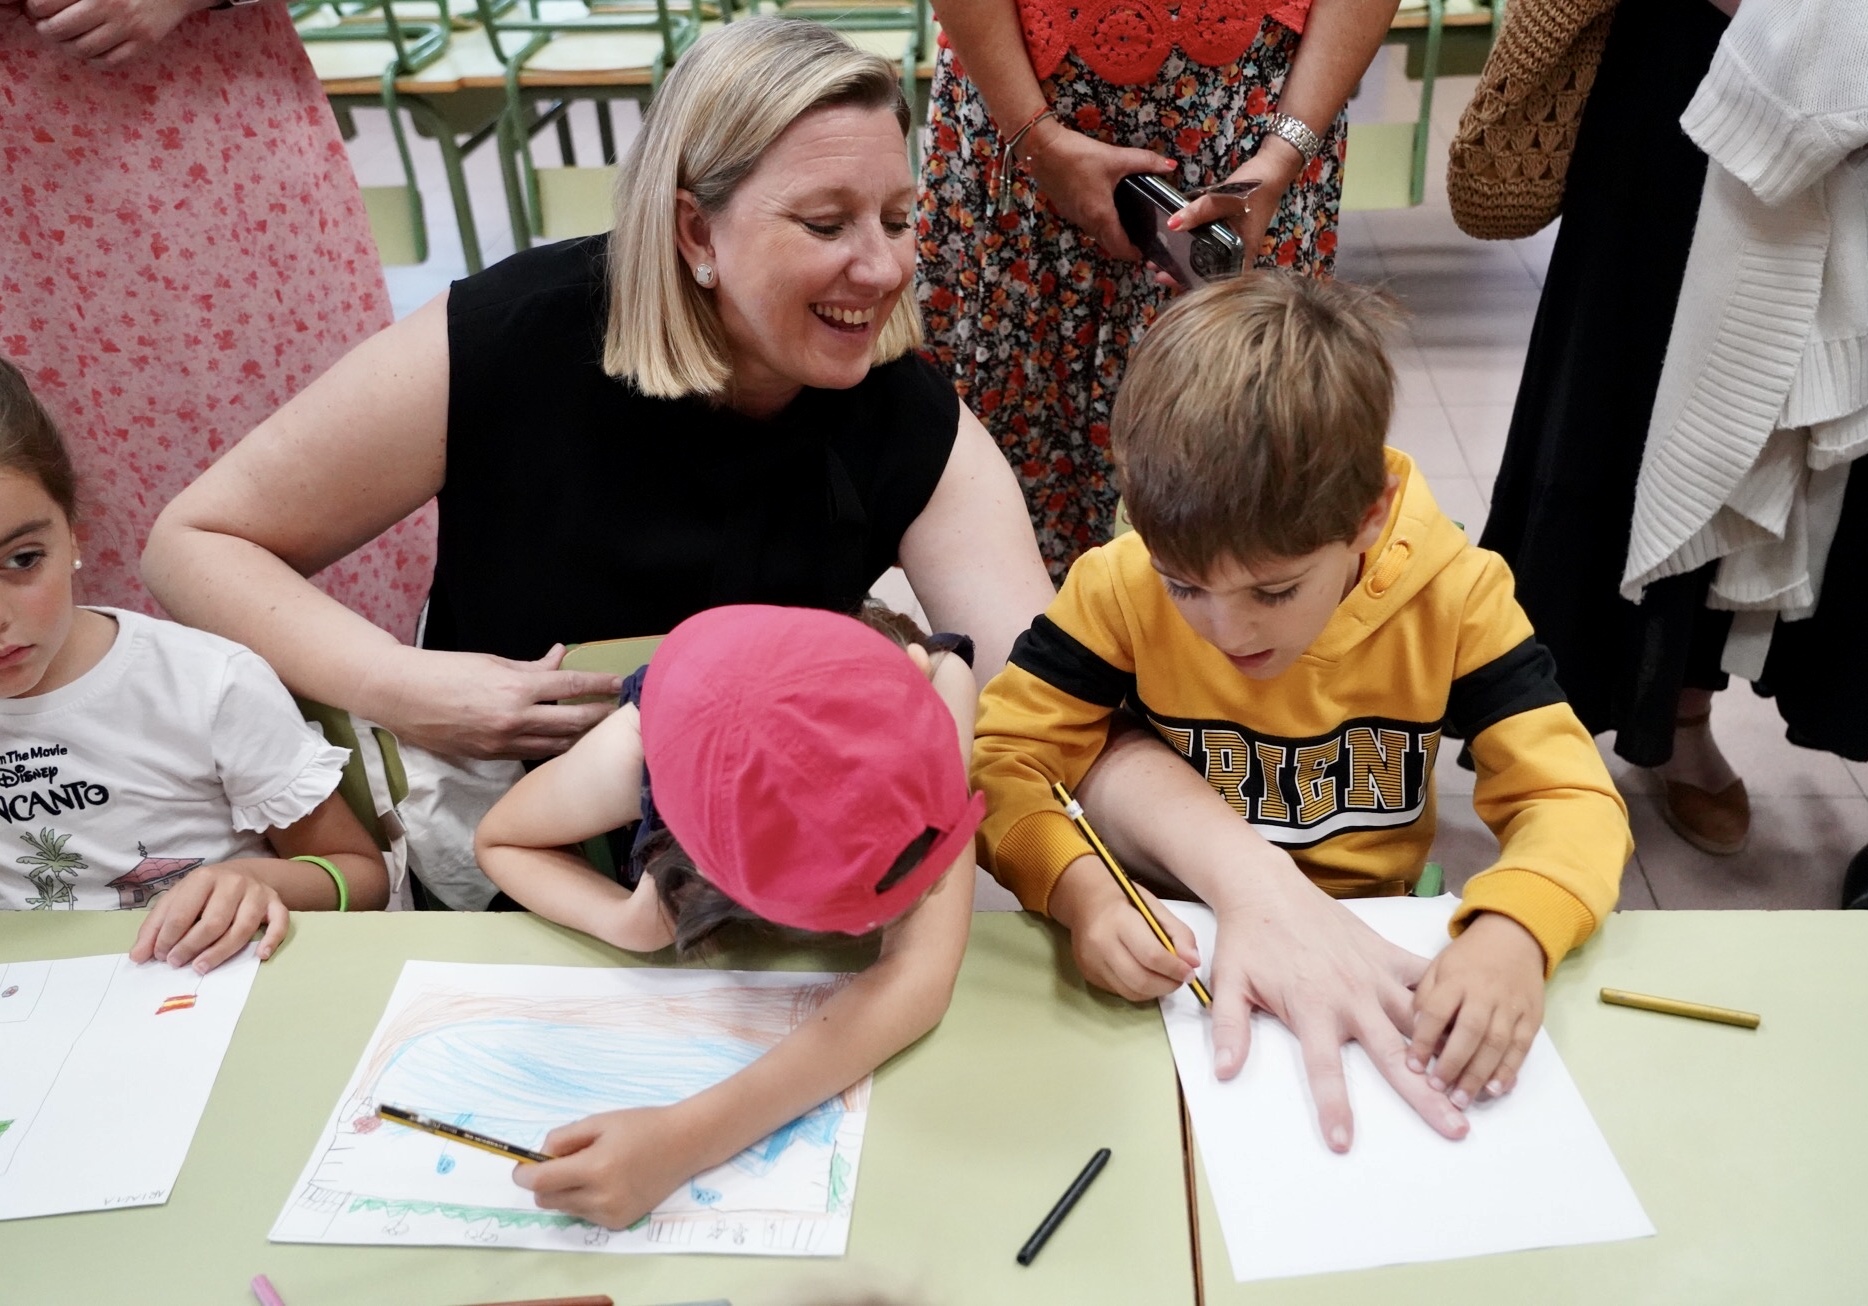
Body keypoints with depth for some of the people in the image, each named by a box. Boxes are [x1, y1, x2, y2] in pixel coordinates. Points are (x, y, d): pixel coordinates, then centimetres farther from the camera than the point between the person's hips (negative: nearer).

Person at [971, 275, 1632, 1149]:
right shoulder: (1122, 585, -16)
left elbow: (1573, 799, -13)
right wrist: (1078, 889, -35)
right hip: (1180, 945, 1)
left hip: (1368, 944, 0)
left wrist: (1511, 933, -34)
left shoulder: (1455, 595, -14)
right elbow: (1001, 759, -16)